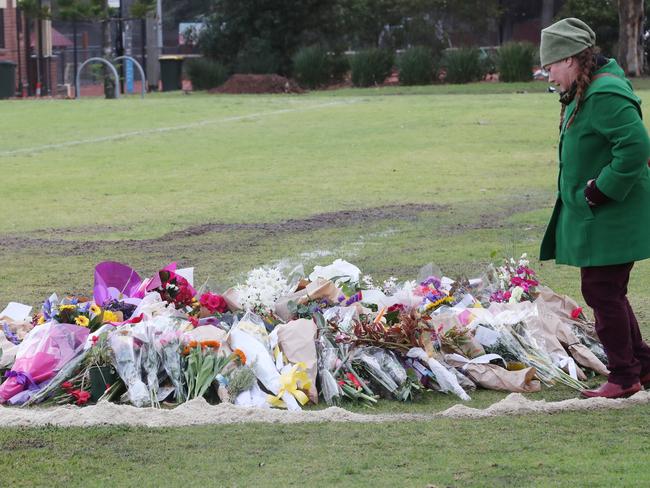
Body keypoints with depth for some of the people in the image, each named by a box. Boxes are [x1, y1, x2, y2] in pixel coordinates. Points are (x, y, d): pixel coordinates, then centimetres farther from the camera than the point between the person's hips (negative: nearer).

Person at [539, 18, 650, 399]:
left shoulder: (605, 96, -22)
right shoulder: (585, 93, 12)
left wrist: (601, 191, -23)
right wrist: (591, 191, 12)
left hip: (610, 220, -11)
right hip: (593, 218, 11)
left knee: (602, 292, -4)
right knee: (606, 292, 17)